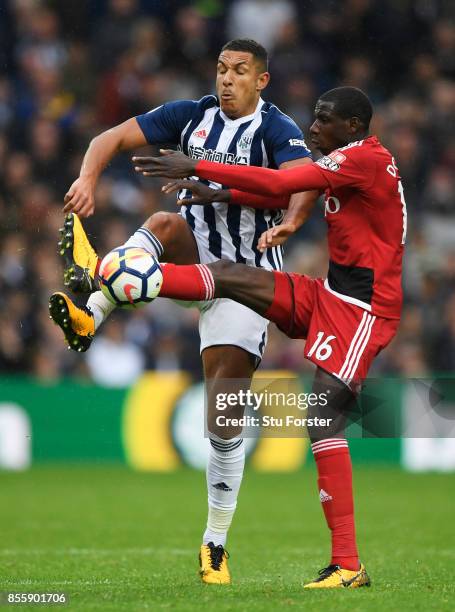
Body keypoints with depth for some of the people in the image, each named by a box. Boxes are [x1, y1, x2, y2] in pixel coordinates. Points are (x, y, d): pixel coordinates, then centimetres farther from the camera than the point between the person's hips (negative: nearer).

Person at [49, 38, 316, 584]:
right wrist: (88, 177, -25)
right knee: (164, 224, -31)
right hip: (195, 256, 3)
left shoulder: (276, 130, -11)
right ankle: (88, 317, -50)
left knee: (225, 419, -8)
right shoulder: (192, 116, 2)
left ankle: (215, 544, 2)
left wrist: (290, 222, -54)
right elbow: (114, 137, -3)